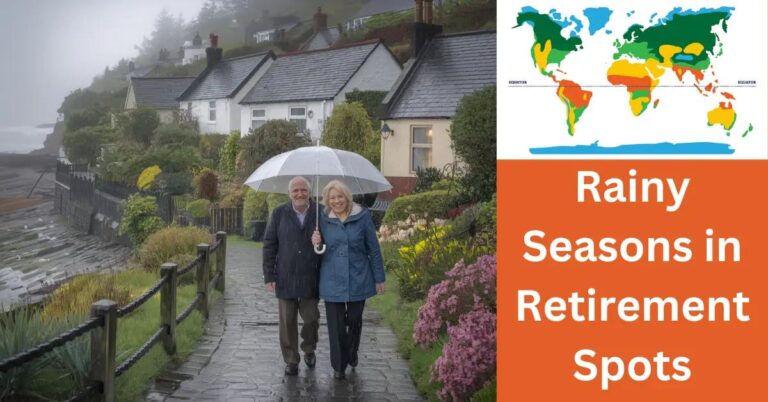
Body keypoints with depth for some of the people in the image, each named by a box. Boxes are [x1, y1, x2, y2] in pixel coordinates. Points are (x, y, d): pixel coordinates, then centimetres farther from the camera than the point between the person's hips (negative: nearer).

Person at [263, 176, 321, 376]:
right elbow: (269, 245, 1)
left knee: (311, 318, 5)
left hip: (310, 279, 0)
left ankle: (309, 350, 33)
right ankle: (291, 360, 20)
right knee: (287, 321, 7)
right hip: (285, 279, 1)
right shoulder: (279, 214, 0)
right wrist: (269, 275, -2)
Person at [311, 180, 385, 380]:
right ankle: (339, 365, 19)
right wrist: (316, 242, -10)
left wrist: (379, 278, 0)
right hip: (332, 281, 1)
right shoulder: (324, 220, 2)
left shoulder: (362, 216, -4)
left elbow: (373, 249, 0)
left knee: (355, 319, 11)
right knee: (336, 324, 4)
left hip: (358, 279, -1)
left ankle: (352, 352, 39)